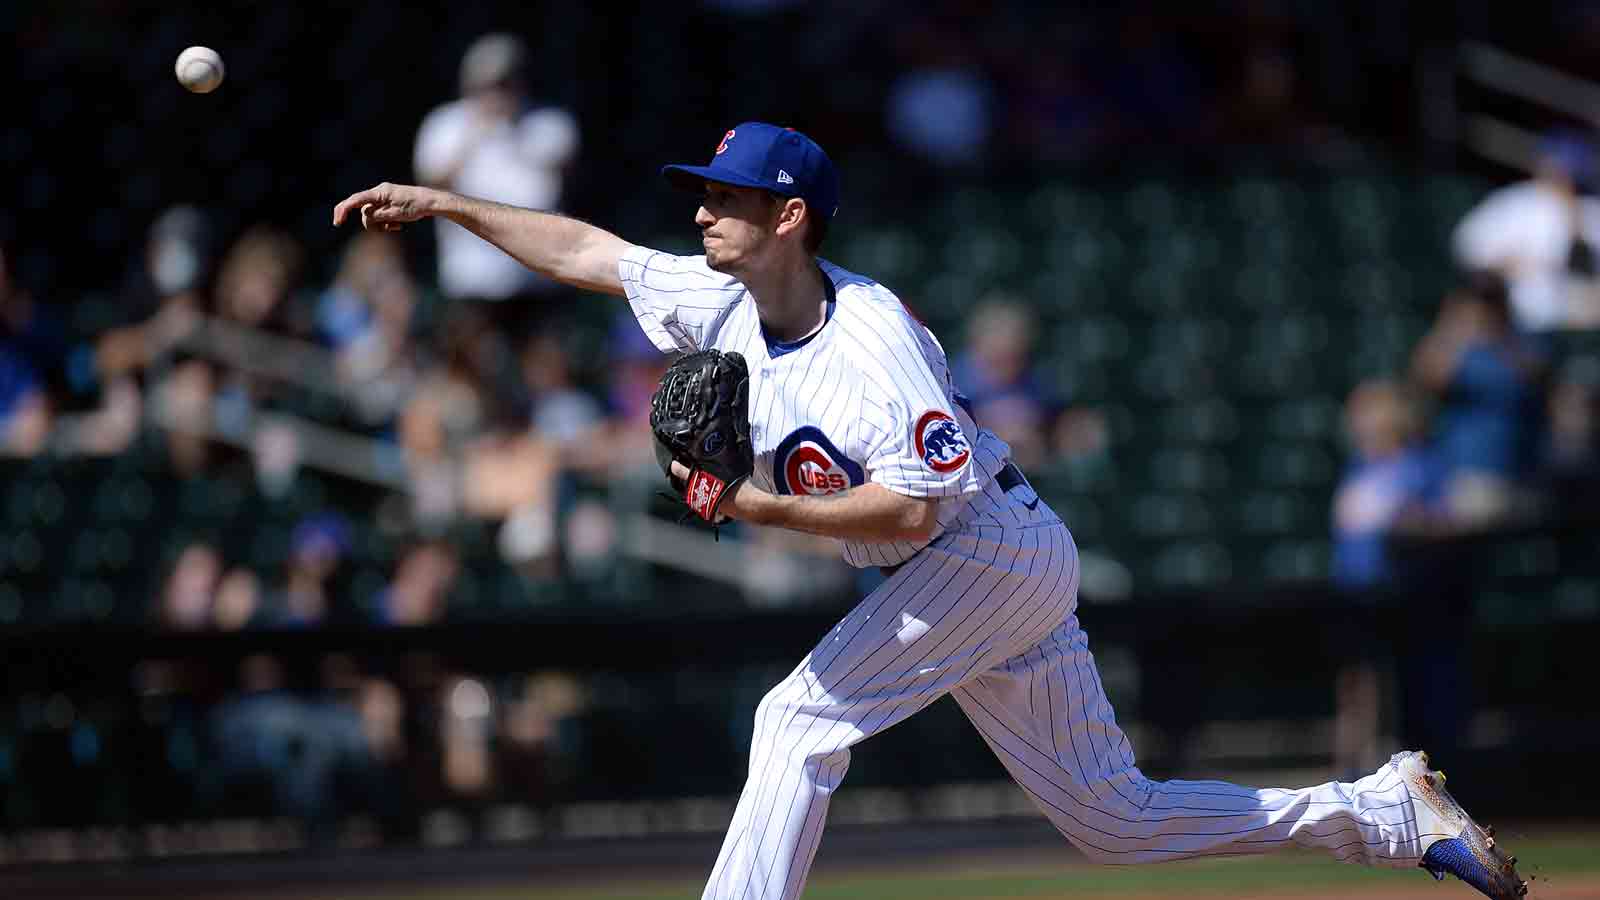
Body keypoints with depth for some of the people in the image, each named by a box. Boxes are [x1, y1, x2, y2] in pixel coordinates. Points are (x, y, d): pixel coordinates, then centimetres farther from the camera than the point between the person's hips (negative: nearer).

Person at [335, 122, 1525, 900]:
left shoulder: (873, 341, -25)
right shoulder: (727, 306, 0)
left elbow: (915, 510, -29)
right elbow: (583, 250, 9)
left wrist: (760, 509, -30)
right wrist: (442, 203, 4)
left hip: (998, 552, -9)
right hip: (971, 574, 9)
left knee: (803, 718, -17)